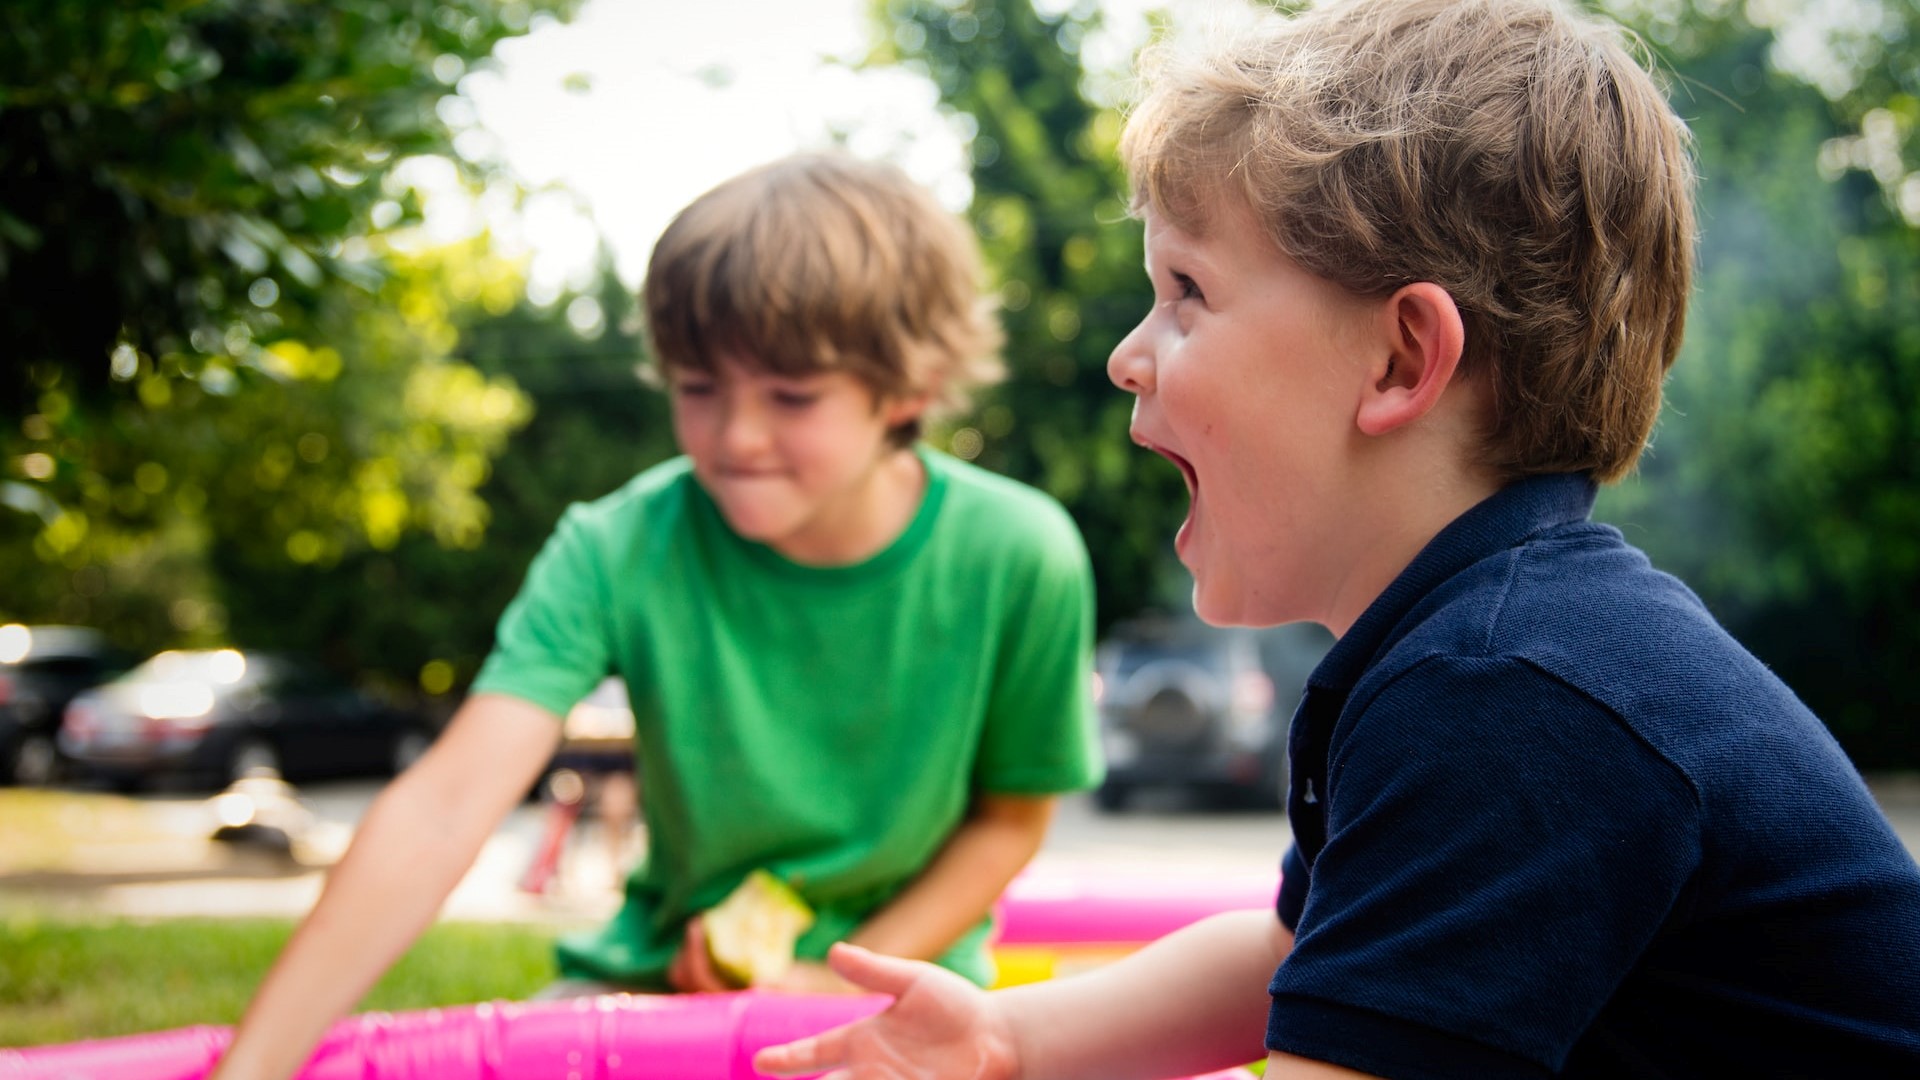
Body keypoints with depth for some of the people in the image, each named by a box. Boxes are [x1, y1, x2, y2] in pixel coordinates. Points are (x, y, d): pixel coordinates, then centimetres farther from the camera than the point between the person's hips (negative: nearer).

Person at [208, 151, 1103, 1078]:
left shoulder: (1016, 561, -16)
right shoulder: (618, 552, -17)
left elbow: (1011, 816, 0)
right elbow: (444, 809, -27)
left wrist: (849, 983, -14)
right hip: (662, 972, 1)